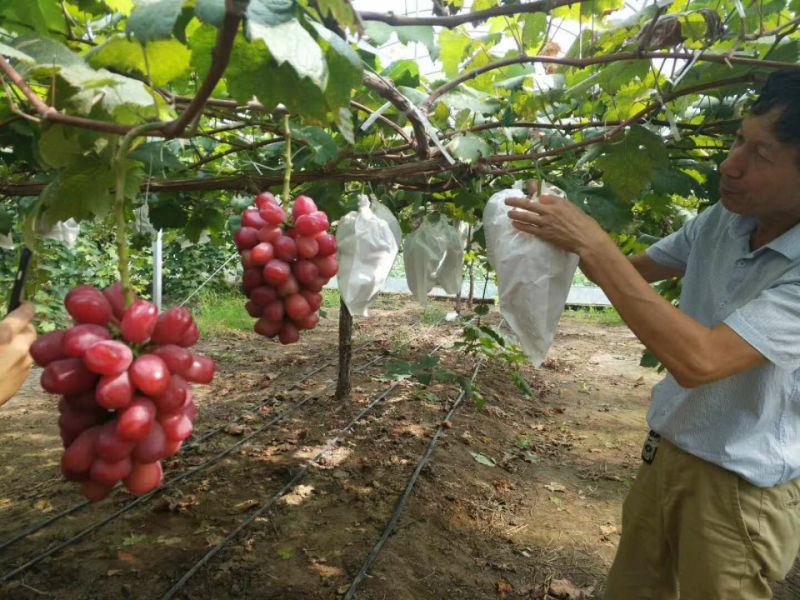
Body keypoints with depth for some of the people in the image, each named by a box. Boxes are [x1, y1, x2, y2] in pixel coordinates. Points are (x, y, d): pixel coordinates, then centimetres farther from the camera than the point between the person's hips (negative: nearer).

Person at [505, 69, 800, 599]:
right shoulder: (720, 222, -4)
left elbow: (697, 360, -35)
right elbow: (633, 272, 9)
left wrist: (594, 243, -33)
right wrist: (569, 236, -11)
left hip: (742, 490, -6)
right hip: (667, 454, 6)